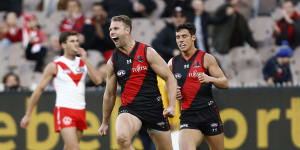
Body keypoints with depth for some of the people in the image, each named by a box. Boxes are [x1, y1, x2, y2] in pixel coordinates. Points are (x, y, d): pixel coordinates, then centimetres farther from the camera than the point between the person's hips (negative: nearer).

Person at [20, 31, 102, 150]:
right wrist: (28, 115, 1)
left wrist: (85, 60, -8)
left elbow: (97, 80, -4)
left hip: (80, 111, 5)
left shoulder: (83, 63, 10)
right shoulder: (54, 66, -3)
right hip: (64, 111, -5)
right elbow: (39, 89, 1)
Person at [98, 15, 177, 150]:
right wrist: (105, 122, 21)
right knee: (122, 138, -31)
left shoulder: (147, 52, -2)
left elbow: (169, 78, -1)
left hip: (154, 107, -1)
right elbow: (110, 94, 17)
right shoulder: (112, 61, 6)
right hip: (129, 108, 1)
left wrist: (172, 106, -14)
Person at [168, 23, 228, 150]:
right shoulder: (173, 63, 9)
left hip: (209, 112, -1)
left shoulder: (206, 59, -1)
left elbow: (224, 83, -3)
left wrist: (210, 79, -23)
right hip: (187, 115, 1)